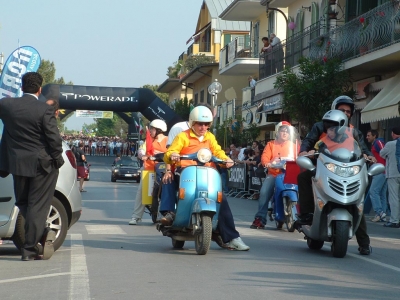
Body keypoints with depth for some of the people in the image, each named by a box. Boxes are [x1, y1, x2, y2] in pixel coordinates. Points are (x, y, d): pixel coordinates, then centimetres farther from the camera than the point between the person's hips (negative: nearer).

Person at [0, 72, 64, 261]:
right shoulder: (45, 110, -15)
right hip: (42, 164, -3)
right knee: (37, 205, 4)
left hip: (17, 163, 3)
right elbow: (54, 138, -15)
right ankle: (29, 249, 3)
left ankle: (40, 233, 14)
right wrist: (57, 159, 0)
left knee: (23, 203, 22)